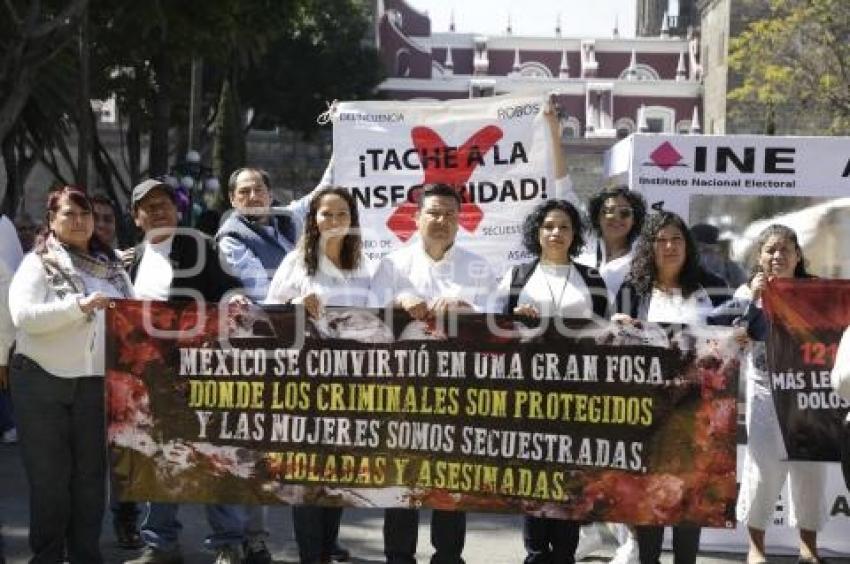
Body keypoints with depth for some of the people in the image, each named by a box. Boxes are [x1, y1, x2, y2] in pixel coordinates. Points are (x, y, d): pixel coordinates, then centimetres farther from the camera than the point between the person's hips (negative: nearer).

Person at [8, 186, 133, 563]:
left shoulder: (110, 266, 12)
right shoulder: (38, 263, -4)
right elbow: (23, 315, -18)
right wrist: (80, 306, -25)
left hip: (98, 382, 4)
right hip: (43, 381, -4)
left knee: (91, 472, 10)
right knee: (49, 475, 3)